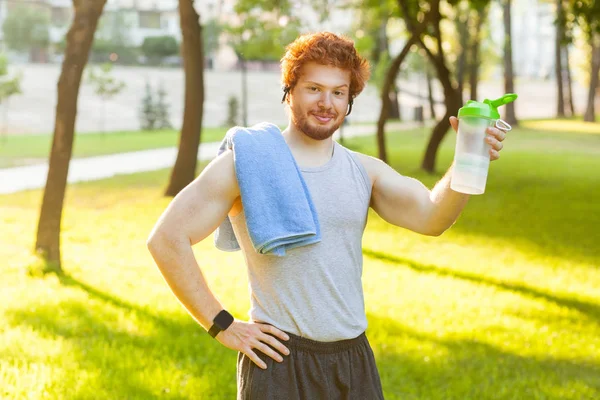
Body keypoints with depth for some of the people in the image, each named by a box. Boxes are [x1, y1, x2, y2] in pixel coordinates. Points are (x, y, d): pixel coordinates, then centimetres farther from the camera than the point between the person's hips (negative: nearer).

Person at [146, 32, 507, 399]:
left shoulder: (364, 170, 8)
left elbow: (431, 217, -8)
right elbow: (167, 239, -8)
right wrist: (222, 326, -9)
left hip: (354, 359, 4)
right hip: (281, 362, -4)